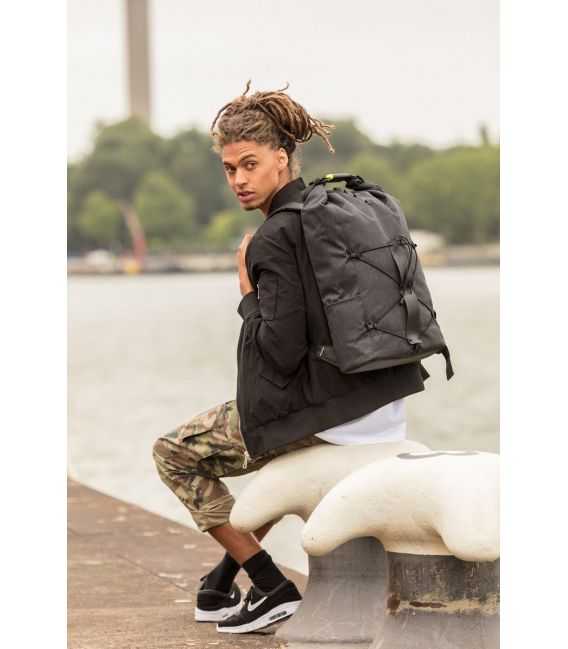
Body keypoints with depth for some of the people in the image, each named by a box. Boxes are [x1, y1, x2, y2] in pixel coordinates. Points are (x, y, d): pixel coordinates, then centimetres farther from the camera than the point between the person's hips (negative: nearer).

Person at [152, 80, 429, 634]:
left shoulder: (276, 238, -17)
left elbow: (282, 351, -22)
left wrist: (248, 293, -8)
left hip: (319, 414, -9)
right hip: (381, 406, 9)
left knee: (174, 454, 10)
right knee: (275, 443, 40)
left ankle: (272, 587, 5)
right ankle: (221, 585, 44)